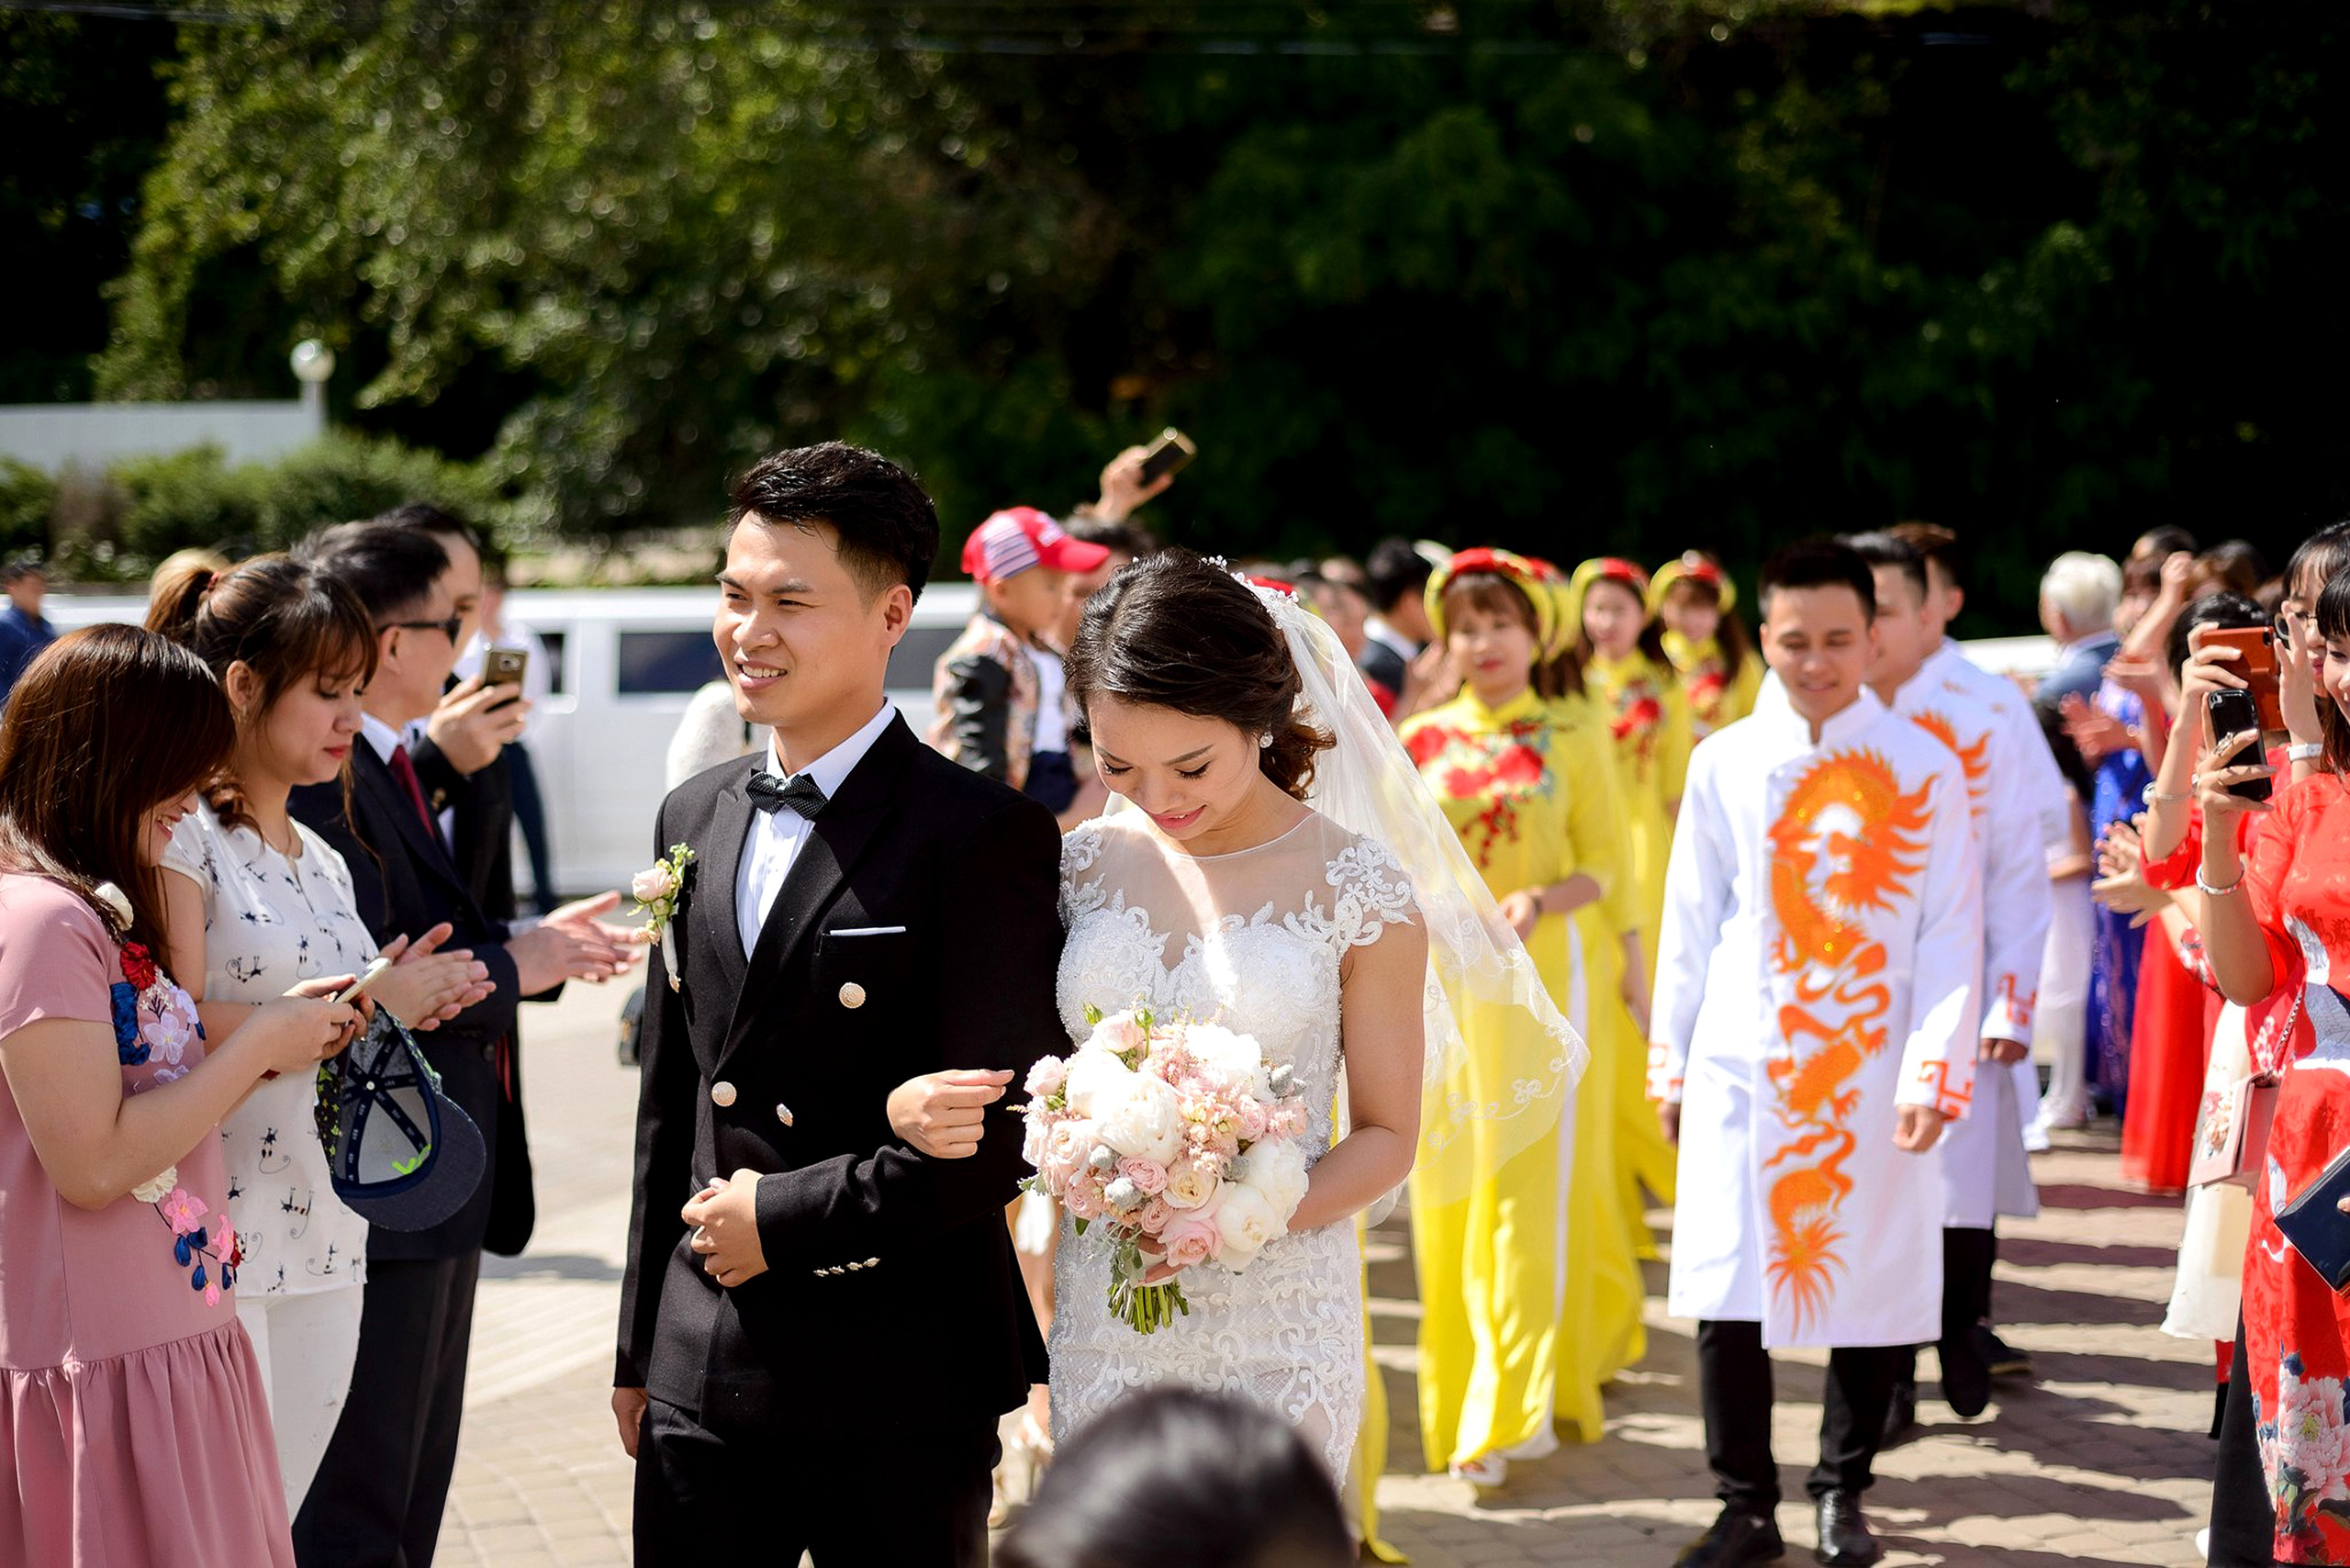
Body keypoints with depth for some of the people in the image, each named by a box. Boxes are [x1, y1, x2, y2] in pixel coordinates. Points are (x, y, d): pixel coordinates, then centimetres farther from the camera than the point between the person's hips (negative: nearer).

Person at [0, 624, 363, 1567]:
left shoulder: (95, 912, 16)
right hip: (102, 1367, -10)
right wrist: (256, 1046, -12)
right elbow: (92, 1161, -21)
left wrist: (277, 1038, 6)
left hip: (179, 1342, 10)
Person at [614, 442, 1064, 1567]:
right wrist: (639, 1354, 17)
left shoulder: (985, 834, -11)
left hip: (900, 1395, -5)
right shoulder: (694, 818, 11)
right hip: (703, 1380, 6)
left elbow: (997, 1136, -16)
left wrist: (779, 1217, -10)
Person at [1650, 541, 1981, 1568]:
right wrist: (1671, 1062, 8)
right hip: (1741, 1069, 1)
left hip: (1868, 1075, -1)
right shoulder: (1725, 763, 5)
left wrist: (1933, 1069, -9)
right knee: (1727, 1295, 0)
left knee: (1871, 1289, 4)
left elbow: (1950, 933, -2)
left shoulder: (1923, 767, -1)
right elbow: (1690, 924, 9)